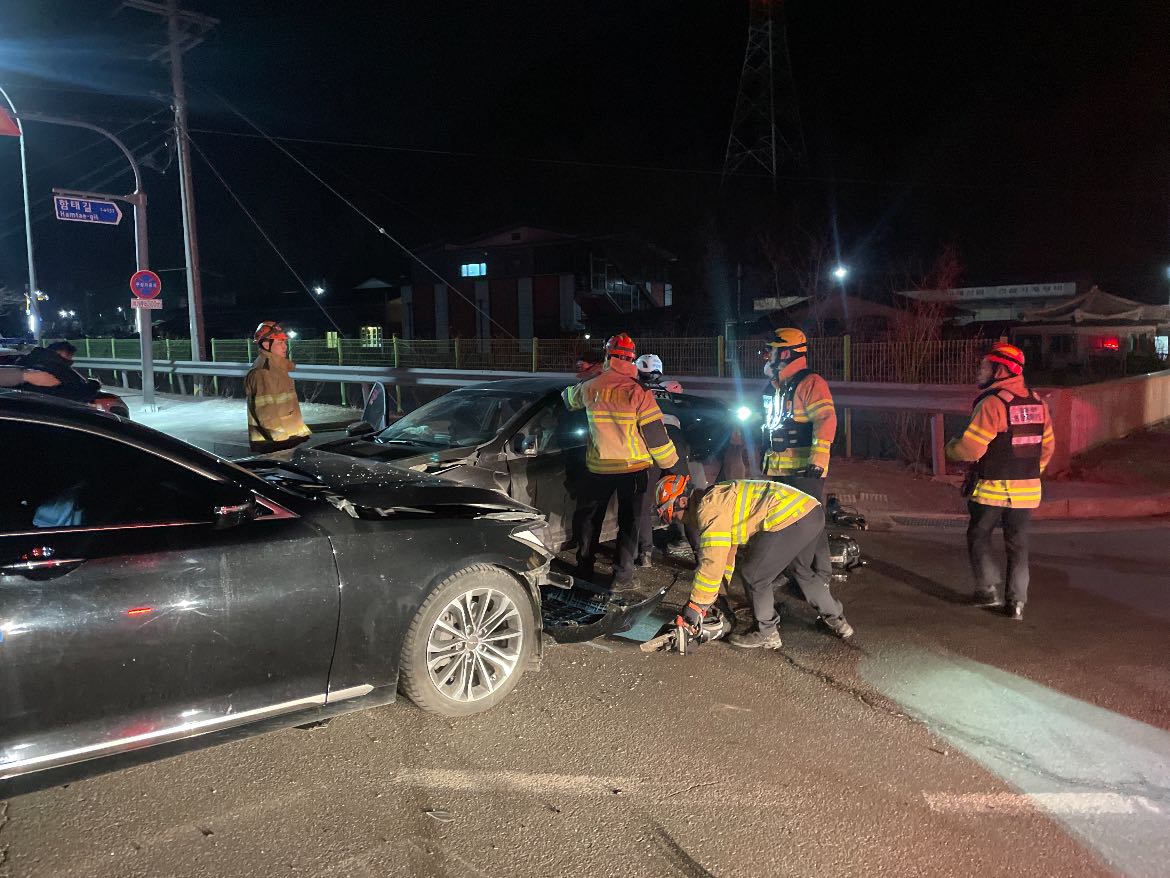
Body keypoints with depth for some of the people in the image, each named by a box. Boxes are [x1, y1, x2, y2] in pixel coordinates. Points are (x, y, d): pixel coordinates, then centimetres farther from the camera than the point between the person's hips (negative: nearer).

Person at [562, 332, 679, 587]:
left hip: (598, 468, 2)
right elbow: (656, 434, -15)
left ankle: (584, 568, 25)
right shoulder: (638, 392, -14)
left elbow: (570, 399, 21)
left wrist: (566, 392, 45)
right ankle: (622, 575, 11)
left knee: (588, 517, 18)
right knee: (628, 521, 10)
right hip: (633, 469, -2)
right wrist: (672, 464, -3)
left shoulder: (590, 388, -3)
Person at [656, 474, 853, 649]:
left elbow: (712, 562, -14)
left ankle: (767, 634, 18)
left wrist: (696, 604, -4)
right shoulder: (713, 498, 21)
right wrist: (716, 593, 31)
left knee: (754, 575, 2)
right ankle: (836, 619, 44)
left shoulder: (709, 509, -10)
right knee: (804, 571, 30)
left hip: (792, 519, -10)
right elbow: (726, 550, 28)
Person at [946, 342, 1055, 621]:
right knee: (1018, 545, 12)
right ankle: (1016, 602, 14)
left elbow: (970, 449, -20)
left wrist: (951, 447, 0)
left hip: (991, 489, -6)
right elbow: (1048, 446, 14)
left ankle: (988, 590, 13)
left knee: (979, 537, 14)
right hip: (1027, 491, 6)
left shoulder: (992, 404, -18)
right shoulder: (1037, 403, 6)